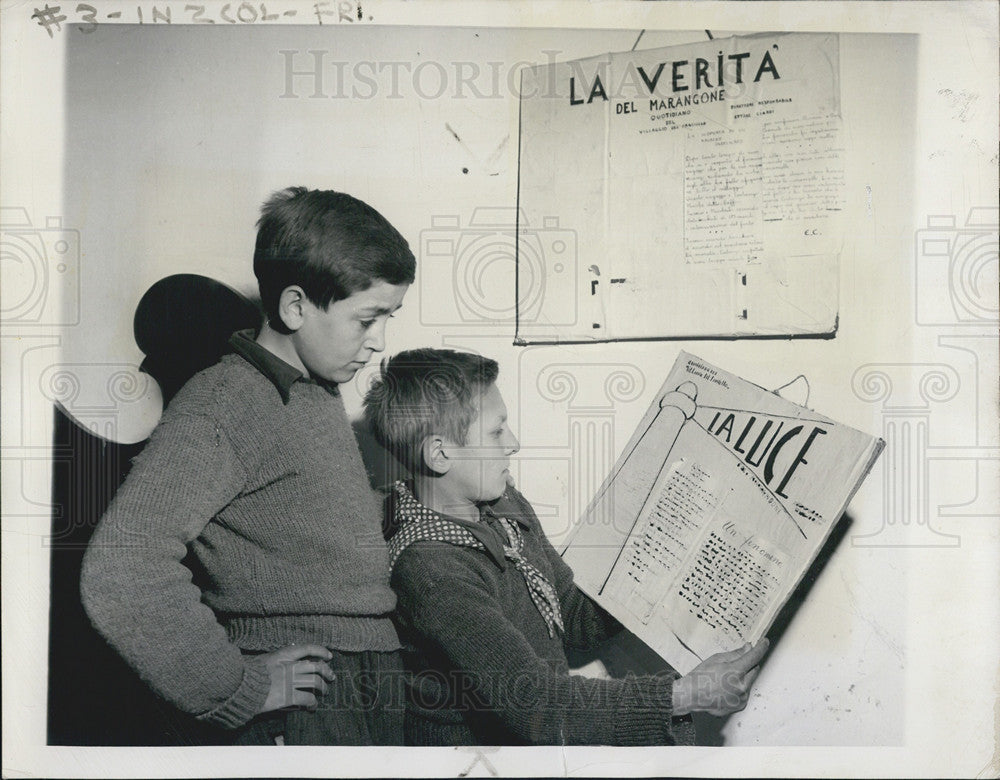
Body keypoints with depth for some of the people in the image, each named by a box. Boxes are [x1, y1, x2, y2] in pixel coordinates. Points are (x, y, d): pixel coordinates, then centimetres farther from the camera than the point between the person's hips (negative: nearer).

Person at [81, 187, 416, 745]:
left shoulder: (322, 392, 12)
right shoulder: (220, 409, -15)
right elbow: (119, 576, -24)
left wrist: (395, 506, 11)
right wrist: (241, 686, -17)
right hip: (306, 715, -8)